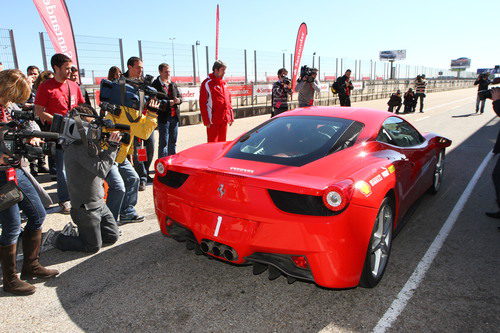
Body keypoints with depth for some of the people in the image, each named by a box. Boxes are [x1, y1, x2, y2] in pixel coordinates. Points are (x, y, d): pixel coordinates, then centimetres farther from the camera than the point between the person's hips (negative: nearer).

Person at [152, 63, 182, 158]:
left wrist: (178, 100, -7)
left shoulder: (173, 84, 14)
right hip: (163, 117, -7)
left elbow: (180, 97, 16)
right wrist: (168, 103, -21)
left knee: (173, 142, 15)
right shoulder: (155, 85, -9)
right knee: (164, 142, -3)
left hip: (174, 117, 7)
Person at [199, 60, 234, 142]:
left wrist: (231, 116, 14)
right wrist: (206, 121, -13)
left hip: (224, 119, 7)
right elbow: (203, 104, -10)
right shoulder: (207, 83, -7)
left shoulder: (224, 83, 14)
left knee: (222, 142, 13)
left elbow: (228, 101, 18)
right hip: (213, 121, -6)